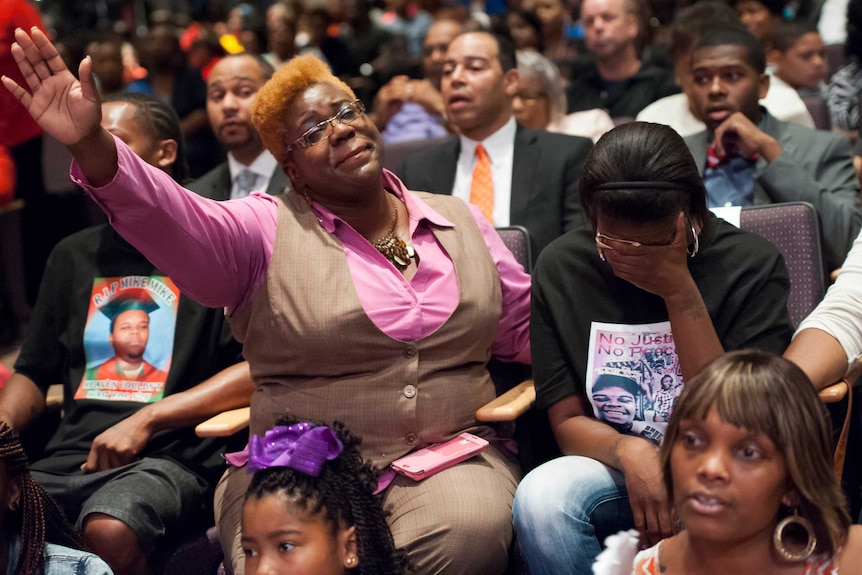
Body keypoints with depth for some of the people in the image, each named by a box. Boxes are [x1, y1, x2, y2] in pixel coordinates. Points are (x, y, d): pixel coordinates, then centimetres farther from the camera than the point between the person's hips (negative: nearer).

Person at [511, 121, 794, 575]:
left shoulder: (752, 265, -10)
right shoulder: (561, 267, -1)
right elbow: (567, 422, 0)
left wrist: (680, 291, -21)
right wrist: (629, 452, -24)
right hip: (614, 466, 3)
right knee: (539, 496, -31)